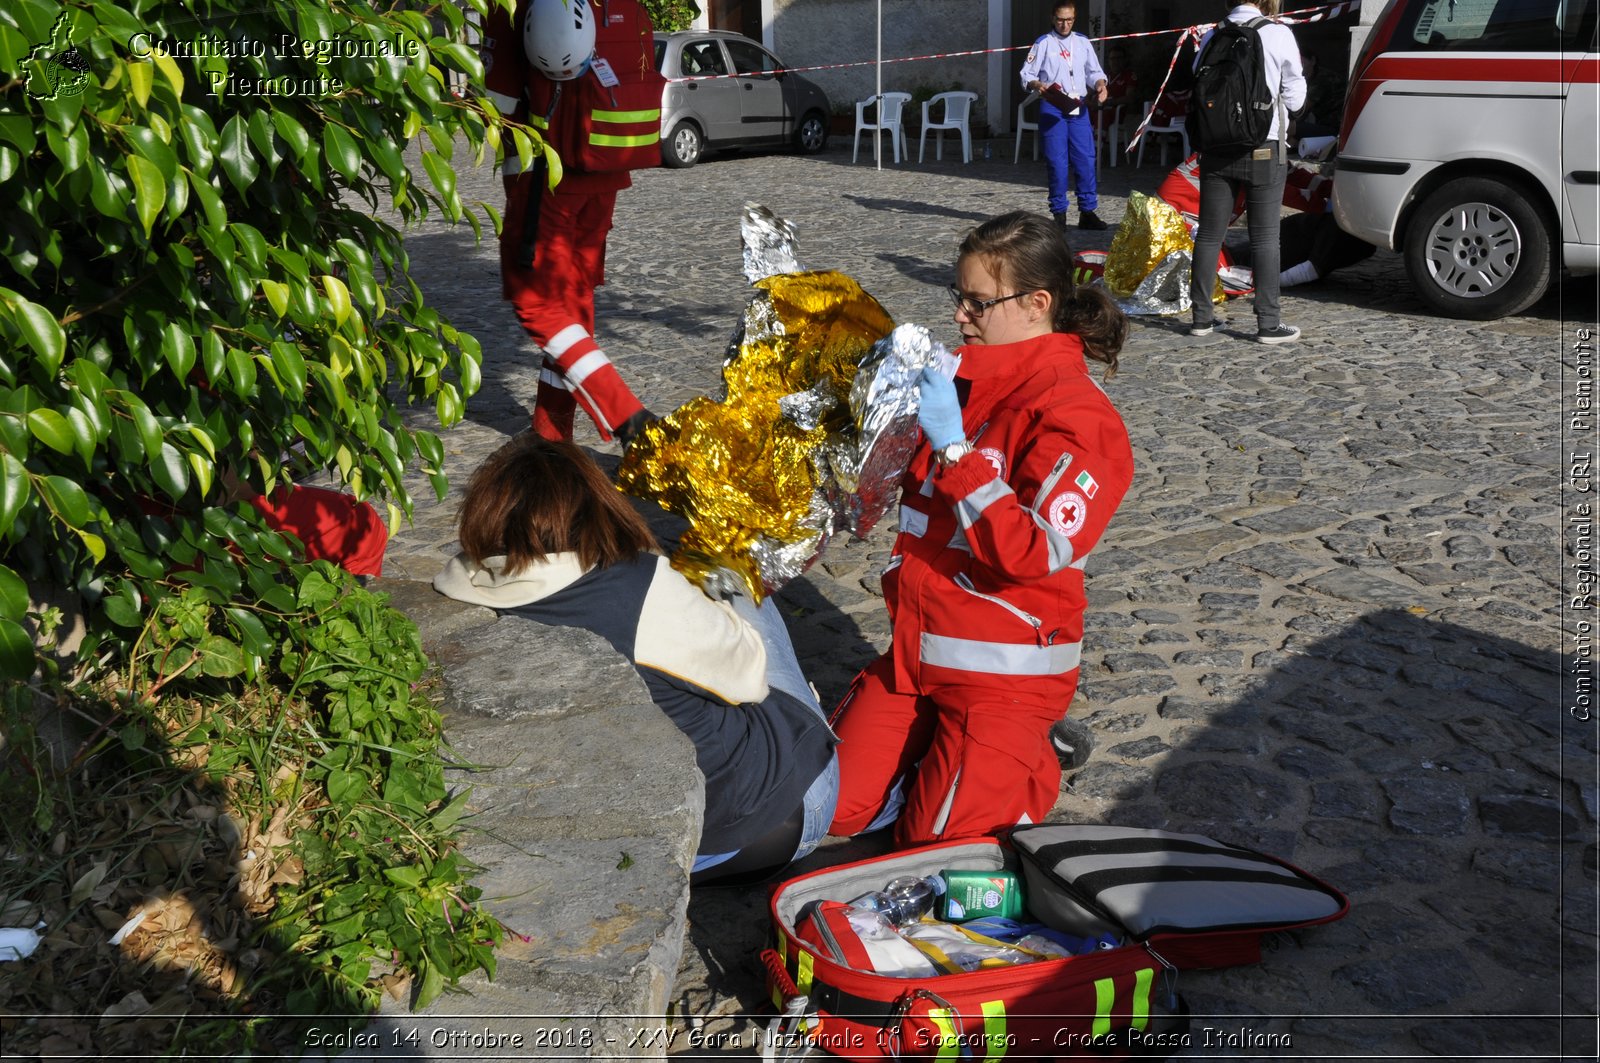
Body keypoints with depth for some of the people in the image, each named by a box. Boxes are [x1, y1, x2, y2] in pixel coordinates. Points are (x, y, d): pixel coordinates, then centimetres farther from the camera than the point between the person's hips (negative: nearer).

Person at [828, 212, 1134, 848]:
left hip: (1007, 671, -7)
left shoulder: (1076, 414, -16)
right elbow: (917, 504, 20)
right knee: (836, 806, 2)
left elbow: (1034, 554, -26)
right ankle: (946, 743, 23)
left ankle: (1041, 760, 17)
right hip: (915, 652, 7)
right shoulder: (965, 383, 7)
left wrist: (953, 446, -27)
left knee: (932, 839, -6)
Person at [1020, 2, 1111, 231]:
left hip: (1078, 108, 4)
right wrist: (1038, 85, -21)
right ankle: (1059, 213, 5)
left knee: (1086, 159, 1)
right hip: (1052, 108, -3)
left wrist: (1100, 84, -4)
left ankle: (1087, 212, 7)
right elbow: (1027, 75, 0)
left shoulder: (1083, 43, 14)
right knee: (1057, 162, -4)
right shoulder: (1043, 43, 3)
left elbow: (1094, 71, 17)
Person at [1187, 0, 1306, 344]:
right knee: (1264, 236, 1)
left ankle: (1202, 316, 14)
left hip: (1217, 148, 3)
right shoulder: (1278, 35, -7)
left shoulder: (1212, 37, 3)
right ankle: (1268, 323, 1)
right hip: (1263, 148, -3)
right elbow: (1294, 97, -1)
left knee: (1209, 233, 10)